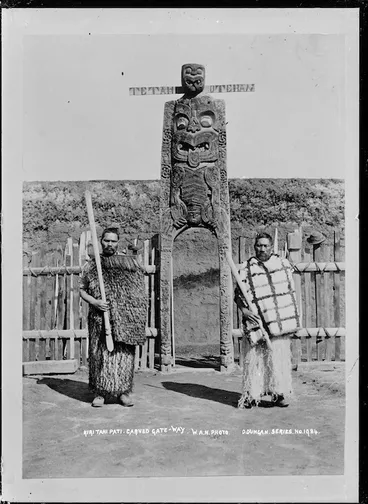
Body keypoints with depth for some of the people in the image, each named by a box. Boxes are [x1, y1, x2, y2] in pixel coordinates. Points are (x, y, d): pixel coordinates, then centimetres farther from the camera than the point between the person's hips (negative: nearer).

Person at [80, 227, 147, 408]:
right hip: (100, 318, 0)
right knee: (100, 353, 2)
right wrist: (94, 302, -10)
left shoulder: (130, 262, 6)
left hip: (125, 318, 0)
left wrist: (139, 315, -1)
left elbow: (140, 289, 9)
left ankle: (123, 390, 12)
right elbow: (82, 290, 9)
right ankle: (100, 392, 11)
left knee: (124, 353, 1)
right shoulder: (91, 265, 7)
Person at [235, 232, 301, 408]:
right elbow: (239, 294, -1)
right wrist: (243, 309, -19)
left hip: (280, 321, 2)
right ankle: (251, 395, 12)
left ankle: (279, 393, 17)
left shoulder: (283, 264, 8)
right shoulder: (246, 269, -1)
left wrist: (293, 317, 15)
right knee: (254, 358, 1)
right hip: (256, 321, -2)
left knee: (279, 357, 5)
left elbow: (291, 290, 17)